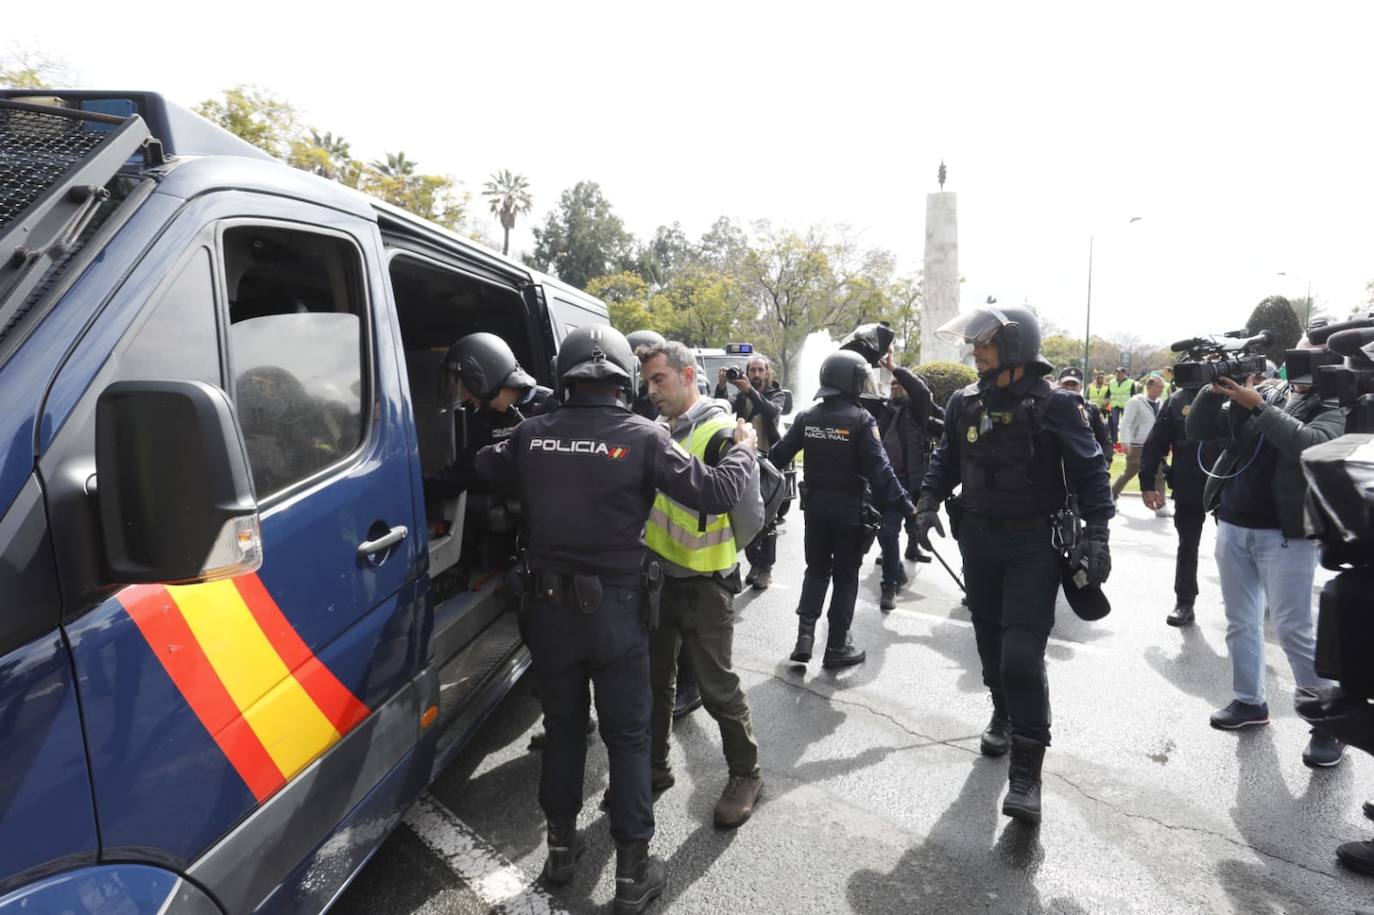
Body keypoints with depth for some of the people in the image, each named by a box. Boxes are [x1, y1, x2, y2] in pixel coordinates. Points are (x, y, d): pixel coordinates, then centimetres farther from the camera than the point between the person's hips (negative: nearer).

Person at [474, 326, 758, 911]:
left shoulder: (531, 434, -4)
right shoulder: (642, 437, -15)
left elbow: (481, 472, 12)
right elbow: (715, 493, -14)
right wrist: (744, 450, 4)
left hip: (548, 606, 4)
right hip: (614, 610, -3)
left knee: (563, 725, 21)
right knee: (628, 738, 10)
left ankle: (561, 848, 36)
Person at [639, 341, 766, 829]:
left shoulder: (722, 434, -19)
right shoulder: (661, 432, 3)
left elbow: (751, 518, -17)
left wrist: (717, 552, -2)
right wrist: (659, 551, 4)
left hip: (704, 585, -7)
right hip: (660, 577, 7)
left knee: (716, 686, 6)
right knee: (654, 679, 17)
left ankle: (745, 774, 27)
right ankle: (654, 767, 36)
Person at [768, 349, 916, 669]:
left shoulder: (807, 417, 0)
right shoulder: (861, 419, -13)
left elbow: (779, 455, 3)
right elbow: (879, 469, -17)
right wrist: (906, 506, -12)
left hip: (815, 504, 4)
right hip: (849, 507, -4)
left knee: (816, 570, 18)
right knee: (845, 576, 8)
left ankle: (805, 635, 7)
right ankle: (836, 647, 14)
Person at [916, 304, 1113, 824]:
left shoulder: (1055, 405, -11)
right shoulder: (965, 403, 4)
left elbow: (1089, 471, -8)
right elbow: (946, 460, 14)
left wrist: (1096, 536, -14)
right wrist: (929, 503, 0)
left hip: (1034, 545, -5)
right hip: (978, 539, 5)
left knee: (1022, 655, -12)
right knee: (990, 641, 18)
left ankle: (1026, 771, -1)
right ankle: (1004, 714, 44)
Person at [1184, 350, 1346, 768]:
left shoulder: (1331, 411, -3)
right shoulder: (1265, 393, 8)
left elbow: (1309, 444, -25)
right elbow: (1198, 429, 4)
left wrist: (1258, 407, -25)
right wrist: (1215, 390, -10)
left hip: (1286, 534, -5)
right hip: (1232, 526, 5)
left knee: (1293, 629, -3)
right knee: (1239, 622, 13)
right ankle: (1249, 701, 28)